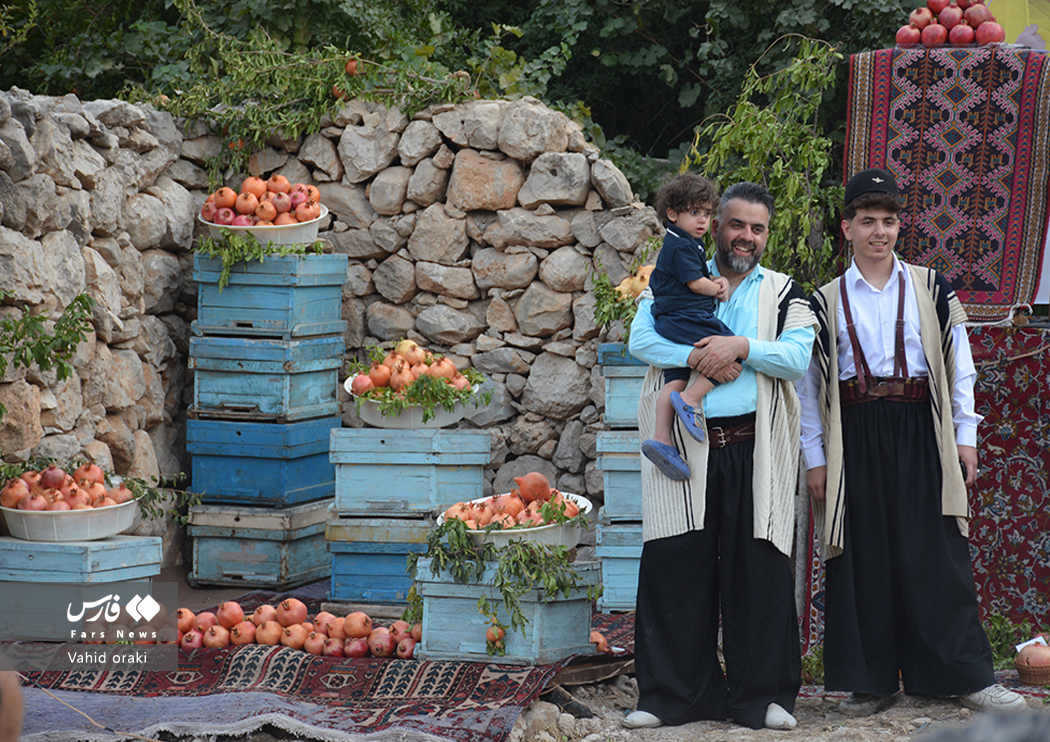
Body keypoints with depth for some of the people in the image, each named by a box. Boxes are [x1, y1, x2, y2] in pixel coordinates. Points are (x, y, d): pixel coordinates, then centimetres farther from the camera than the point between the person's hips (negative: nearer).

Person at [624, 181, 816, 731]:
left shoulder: (784, 294, 14)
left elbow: (798, 357, -2)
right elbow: (641, 340, 0)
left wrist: (741, 347, -13)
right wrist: (697, 358, -13)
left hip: (755, 451, 0)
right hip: (687, 448, 0)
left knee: (758, 571, -2)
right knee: (676, 567, -1)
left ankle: (762, 694, 5)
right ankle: (676, 694, 7)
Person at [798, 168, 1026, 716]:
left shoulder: (930, 289, 9)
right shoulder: (827, 303, 8)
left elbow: (958, 364, 9)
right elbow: (809, 385, 8)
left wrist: (965, 435, 2)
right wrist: (814, 459, 3)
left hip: (919, 434, 0)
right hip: (856, 438, 0)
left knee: (935, 555, -3)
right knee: (864, 559, 1)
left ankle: (966, 675, 1)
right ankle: (871, 681, 8)